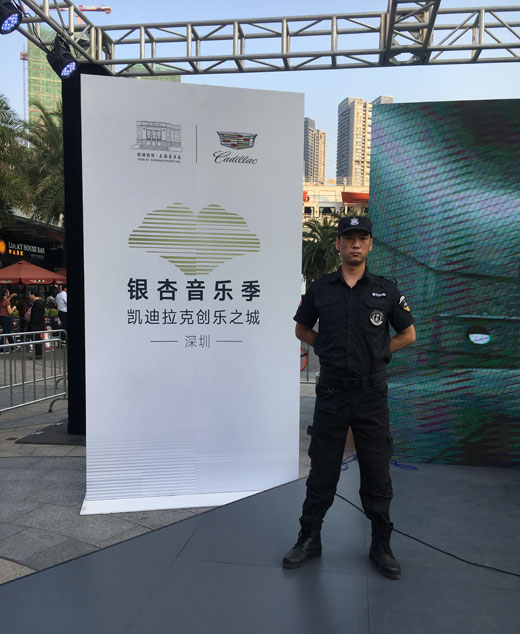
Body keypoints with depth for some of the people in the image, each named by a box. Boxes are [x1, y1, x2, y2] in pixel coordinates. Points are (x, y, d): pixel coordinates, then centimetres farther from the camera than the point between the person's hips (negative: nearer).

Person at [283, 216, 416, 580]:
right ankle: (310, 539, 28)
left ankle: (381, 546, 29)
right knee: (322, 469, 10)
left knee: (377, 472, 10)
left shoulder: (386, 290, 1)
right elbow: (302, 330, 13)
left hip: (372, 392, 0)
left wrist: (375, 354, 0)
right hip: (332, 390, 0)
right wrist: (330, 351, 2)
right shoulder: (320, 289, 2)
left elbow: (408, 335, 8)